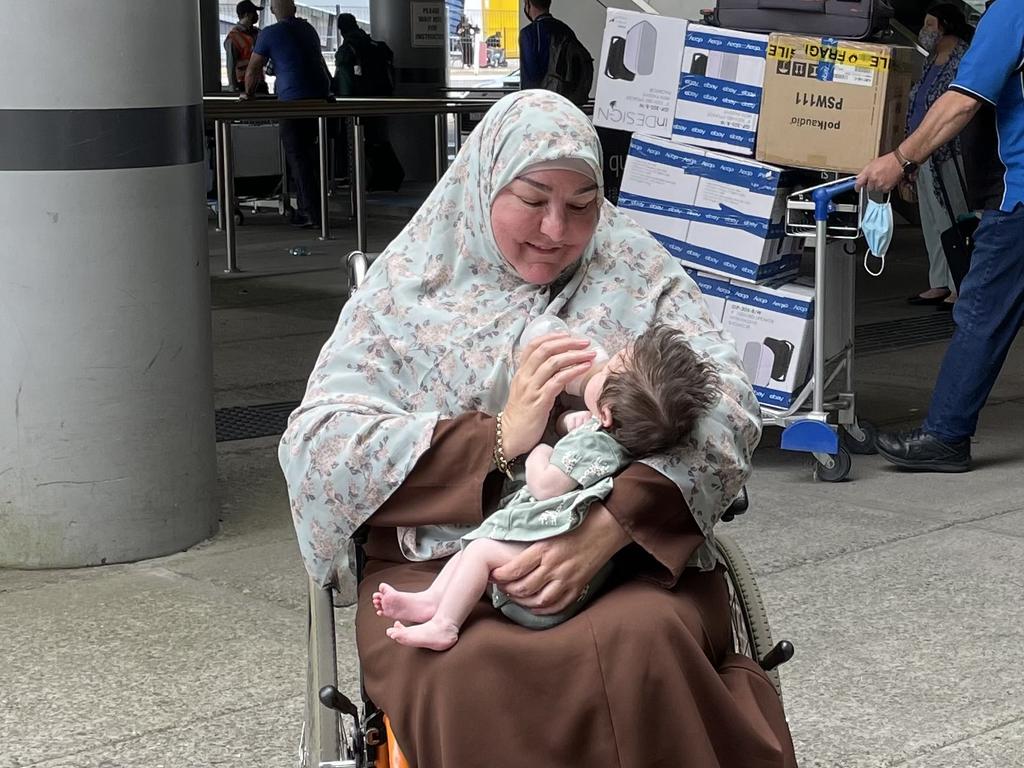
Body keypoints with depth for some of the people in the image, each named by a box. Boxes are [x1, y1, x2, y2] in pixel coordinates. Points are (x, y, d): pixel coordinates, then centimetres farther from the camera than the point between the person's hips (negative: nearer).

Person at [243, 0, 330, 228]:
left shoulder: (270, 34, -3)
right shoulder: (308, 29, 17)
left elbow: (254, 69, 3)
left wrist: (248, 93, 21)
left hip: (294, 100, -6)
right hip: (319, 97, 7)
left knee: (297, 156, -3)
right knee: (308, 152, 15)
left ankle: (312, 212, -7)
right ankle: (308, 207, 18)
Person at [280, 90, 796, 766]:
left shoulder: (637, 271, 11)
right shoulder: (413, 285, 8)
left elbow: (725, 404, -4)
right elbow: (316, 446, -3)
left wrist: (612, 525, -22)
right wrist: (498, 439, -16)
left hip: (627, 554, 1)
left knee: (641, 646, -33)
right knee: (476, 674, -34)